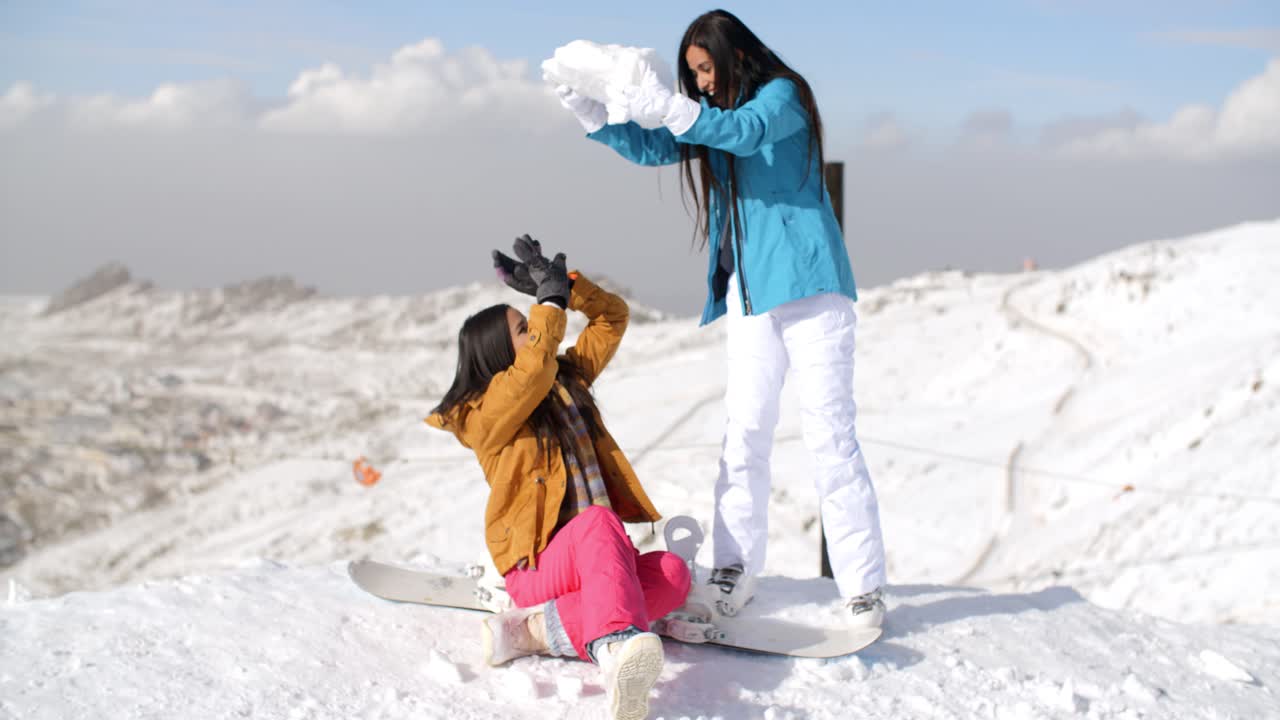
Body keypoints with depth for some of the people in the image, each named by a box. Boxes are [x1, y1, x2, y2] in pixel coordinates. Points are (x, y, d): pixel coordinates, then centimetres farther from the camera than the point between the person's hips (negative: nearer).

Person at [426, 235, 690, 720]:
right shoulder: (486, 415, -3)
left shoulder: (569, 379, 19)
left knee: (672, 573, -26)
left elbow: (612, 317, 22)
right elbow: (532, 370, -22)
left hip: (596, 561, 7)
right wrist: (550, 299, -9)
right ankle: (616, 651, -68)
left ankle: (544, 628, -36)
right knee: (598, 524, -40)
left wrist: (563, 285, 9)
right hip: (537, 565, -7)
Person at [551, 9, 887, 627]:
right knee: (744, 432, 2)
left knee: (828, 431, -7)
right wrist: (585, 111, 4)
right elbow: (648, 147, 19)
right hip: (748, 294, 7)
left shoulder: (781, 95, -5)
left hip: (808, 282, -7)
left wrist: (671, 110, -41)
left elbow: (746, 132, -25)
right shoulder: (710, 116, 17)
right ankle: (735, 570, 7)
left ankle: (863, 586, -4)